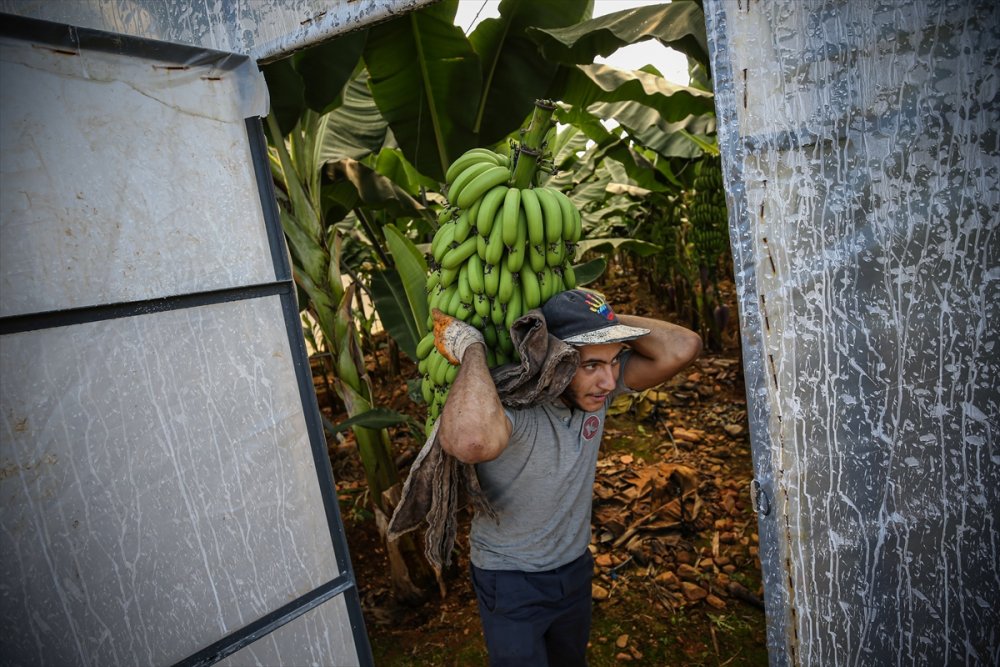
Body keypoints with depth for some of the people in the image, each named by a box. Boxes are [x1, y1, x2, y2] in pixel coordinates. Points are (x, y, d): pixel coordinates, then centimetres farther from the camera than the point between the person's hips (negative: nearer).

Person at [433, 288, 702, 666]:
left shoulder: (597, 387, -16)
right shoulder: (507, 405, -35)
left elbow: (683, 347, -24)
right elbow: (470, 441, -60)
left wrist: (607, 322, -24)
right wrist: (471, 348, -45)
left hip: (575, 568, 6)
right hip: (510, 581, -6)